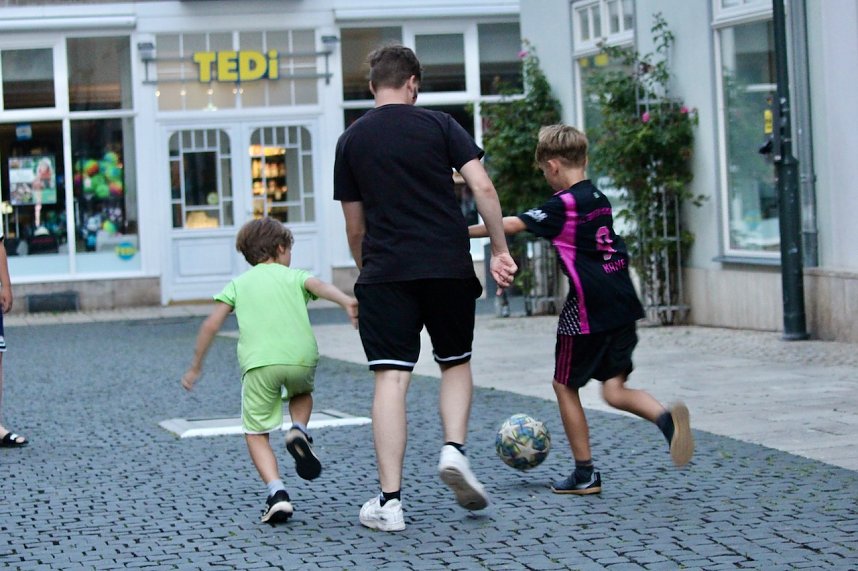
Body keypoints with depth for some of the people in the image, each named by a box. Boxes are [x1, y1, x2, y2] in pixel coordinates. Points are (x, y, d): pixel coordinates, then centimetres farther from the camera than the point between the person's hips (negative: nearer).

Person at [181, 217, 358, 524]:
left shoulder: (238, 283, 22)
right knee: (302, 392, 36)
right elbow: (319, 285, -3)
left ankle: (277, 493, -8)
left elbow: (211, 324, 15)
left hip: (258, 363, -1)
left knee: (256, 434, 11)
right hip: (301, 357, 1)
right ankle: (299, 430, 5)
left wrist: (196, 366, 23)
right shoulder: (294, 276, 20)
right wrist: (346, 301, -20)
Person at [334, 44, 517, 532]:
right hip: (449, 267, 0)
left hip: (384, 271, 0)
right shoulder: (440, 126, 4)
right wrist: (500, 249, -1)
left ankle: (390, 501, -7)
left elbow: (355, 224, 13)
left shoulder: (351, 140, 8)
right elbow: (482, 187, -6)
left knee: (391, 380, -2)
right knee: (456, 363, 20)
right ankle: (455, 449, -3)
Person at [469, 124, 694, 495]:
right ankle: (667, 418, -21)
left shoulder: (564, 205, -11)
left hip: (587, 311, -7)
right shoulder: (600, 199, 13)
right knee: (614, 389, 8)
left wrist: (462, 231, -8)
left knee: (565, 385, 9)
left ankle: (585, 474, 12)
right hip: (622, 305, 7)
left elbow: (511, 225, -15)